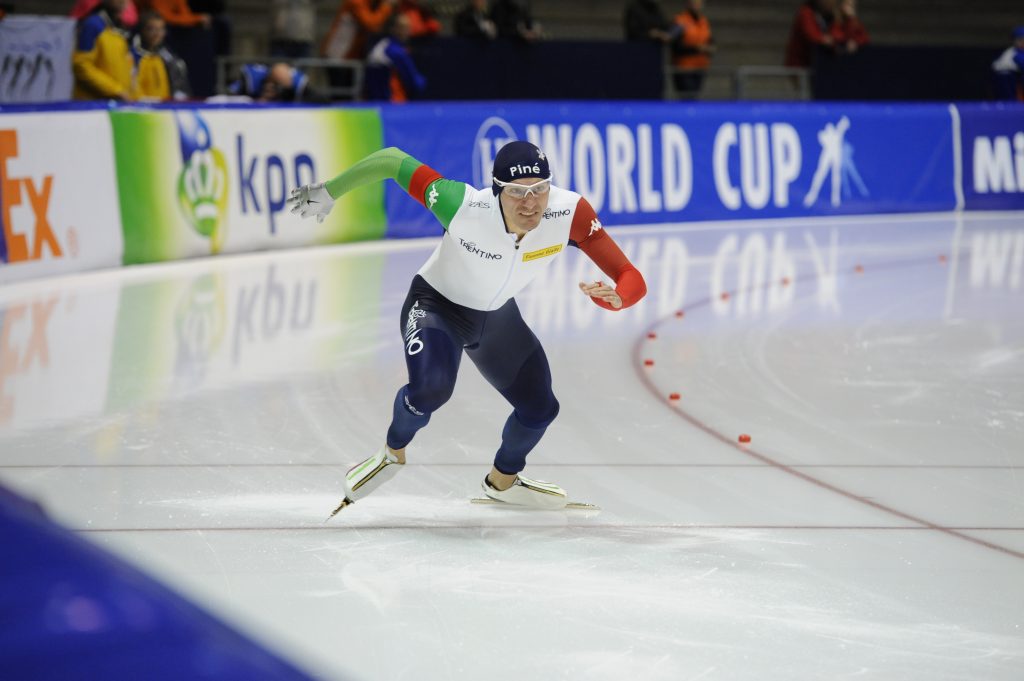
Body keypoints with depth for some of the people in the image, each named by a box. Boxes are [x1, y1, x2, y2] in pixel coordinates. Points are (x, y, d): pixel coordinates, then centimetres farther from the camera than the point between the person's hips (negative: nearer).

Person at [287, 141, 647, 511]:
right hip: (437, 305, -4)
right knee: (431, 388, -30)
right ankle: (393, 453, 5)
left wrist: (614, 297, -52)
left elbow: (631, 281, -30)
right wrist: (328, 192, -20)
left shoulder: (570, 213, -30)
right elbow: (392, 160, -28)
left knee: (539, 409, 10)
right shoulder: (464, 206, -38)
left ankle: (503, 481, 45)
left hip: (497, 316, 5)